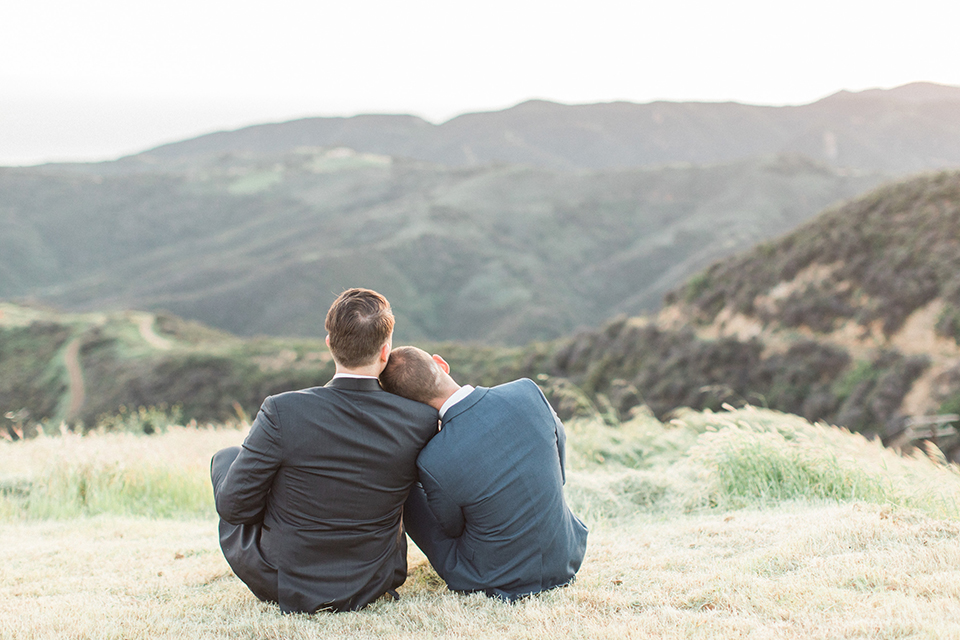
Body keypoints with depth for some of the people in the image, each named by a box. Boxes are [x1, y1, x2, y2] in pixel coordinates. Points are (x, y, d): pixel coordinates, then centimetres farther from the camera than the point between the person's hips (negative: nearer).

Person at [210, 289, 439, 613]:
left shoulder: (282, 413, -26)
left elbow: (232, 506, -15)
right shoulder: (420, 420, -19)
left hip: (282, 584, -2)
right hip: (372, 585, 2)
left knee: (226, 457, 24)